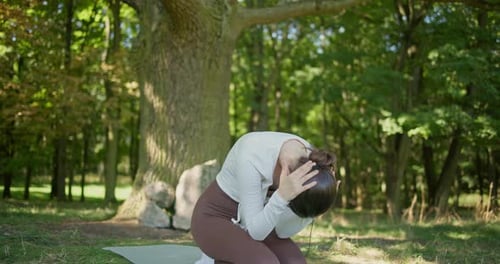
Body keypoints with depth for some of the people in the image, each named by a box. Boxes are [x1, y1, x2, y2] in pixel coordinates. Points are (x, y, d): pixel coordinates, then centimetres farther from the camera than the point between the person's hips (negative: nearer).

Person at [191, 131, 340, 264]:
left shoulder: (311, 161, -17)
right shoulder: (253, 157, -36)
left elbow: (282, 231, -12)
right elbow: (254, 231, -30)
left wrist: (315, 207, -29)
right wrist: (282, 195, -47)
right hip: (215, 217, -6)